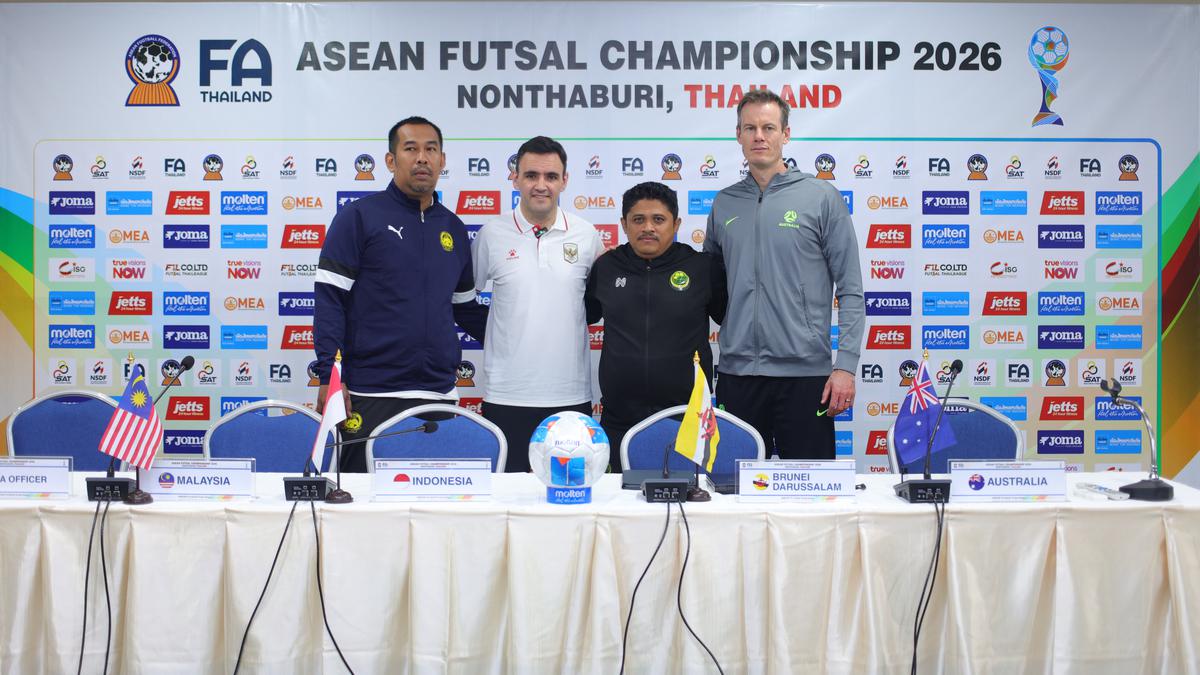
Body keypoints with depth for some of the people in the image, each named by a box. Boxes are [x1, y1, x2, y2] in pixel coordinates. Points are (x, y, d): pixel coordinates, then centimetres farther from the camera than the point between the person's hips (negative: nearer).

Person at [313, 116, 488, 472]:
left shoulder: (454, 228, 14)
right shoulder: (359, 216, -1)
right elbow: (329, 299, -6)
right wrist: (329, 376, -13)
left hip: (439, 394, 5)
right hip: (371, 395, -4)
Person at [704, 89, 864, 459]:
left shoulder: (821, 197, -2)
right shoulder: (724, 203, 10)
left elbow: (850, 290, -3)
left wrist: (845, 366, -10)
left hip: (804, 371, -3)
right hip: (736, 373, 3)